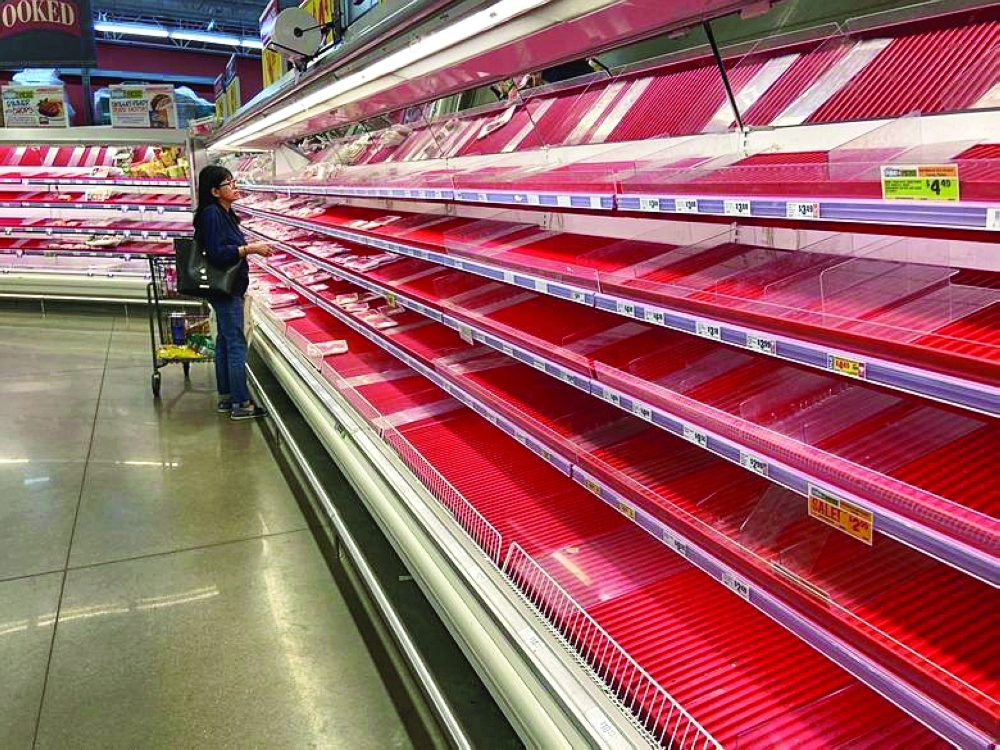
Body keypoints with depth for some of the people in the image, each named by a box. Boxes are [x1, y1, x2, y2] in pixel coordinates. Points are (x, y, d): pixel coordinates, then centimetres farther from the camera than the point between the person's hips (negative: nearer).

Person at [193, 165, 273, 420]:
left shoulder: (224, 213, 12)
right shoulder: (211, 213, -17)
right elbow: (217, 254, -23)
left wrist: (250, 247, 7)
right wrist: (250, 249, -21)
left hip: (229, 287, 10)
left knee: (225, 342, 14)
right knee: (236, 344, -6)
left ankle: (225, 398, 22)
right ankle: (240, 404, 0)